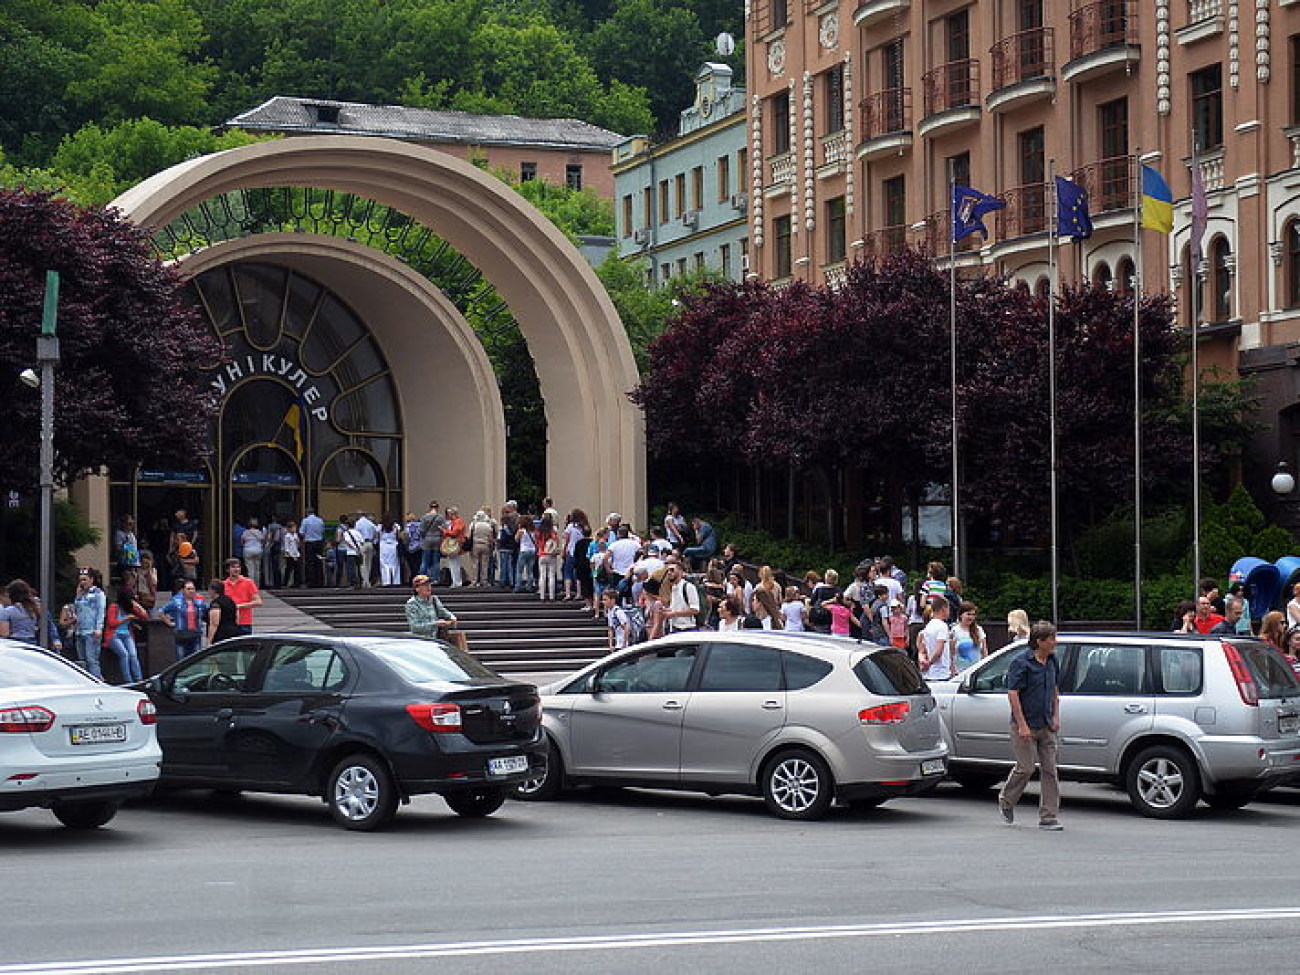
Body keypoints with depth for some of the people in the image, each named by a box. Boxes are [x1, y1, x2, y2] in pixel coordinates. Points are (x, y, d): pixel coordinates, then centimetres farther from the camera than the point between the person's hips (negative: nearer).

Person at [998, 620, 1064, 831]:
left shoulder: (1052, 661, 9)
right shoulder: (1022, 663, -14)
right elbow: (1012, 694, -16)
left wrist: (1056, 716, 11)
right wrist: (1022, 725, -19)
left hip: (1046, 726, 7)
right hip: (1026, 725, -7)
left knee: (1049, 770, 2)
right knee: (1026, 768, -5)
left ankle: (1048, 817, 4)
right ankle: (1006, 801, 21)